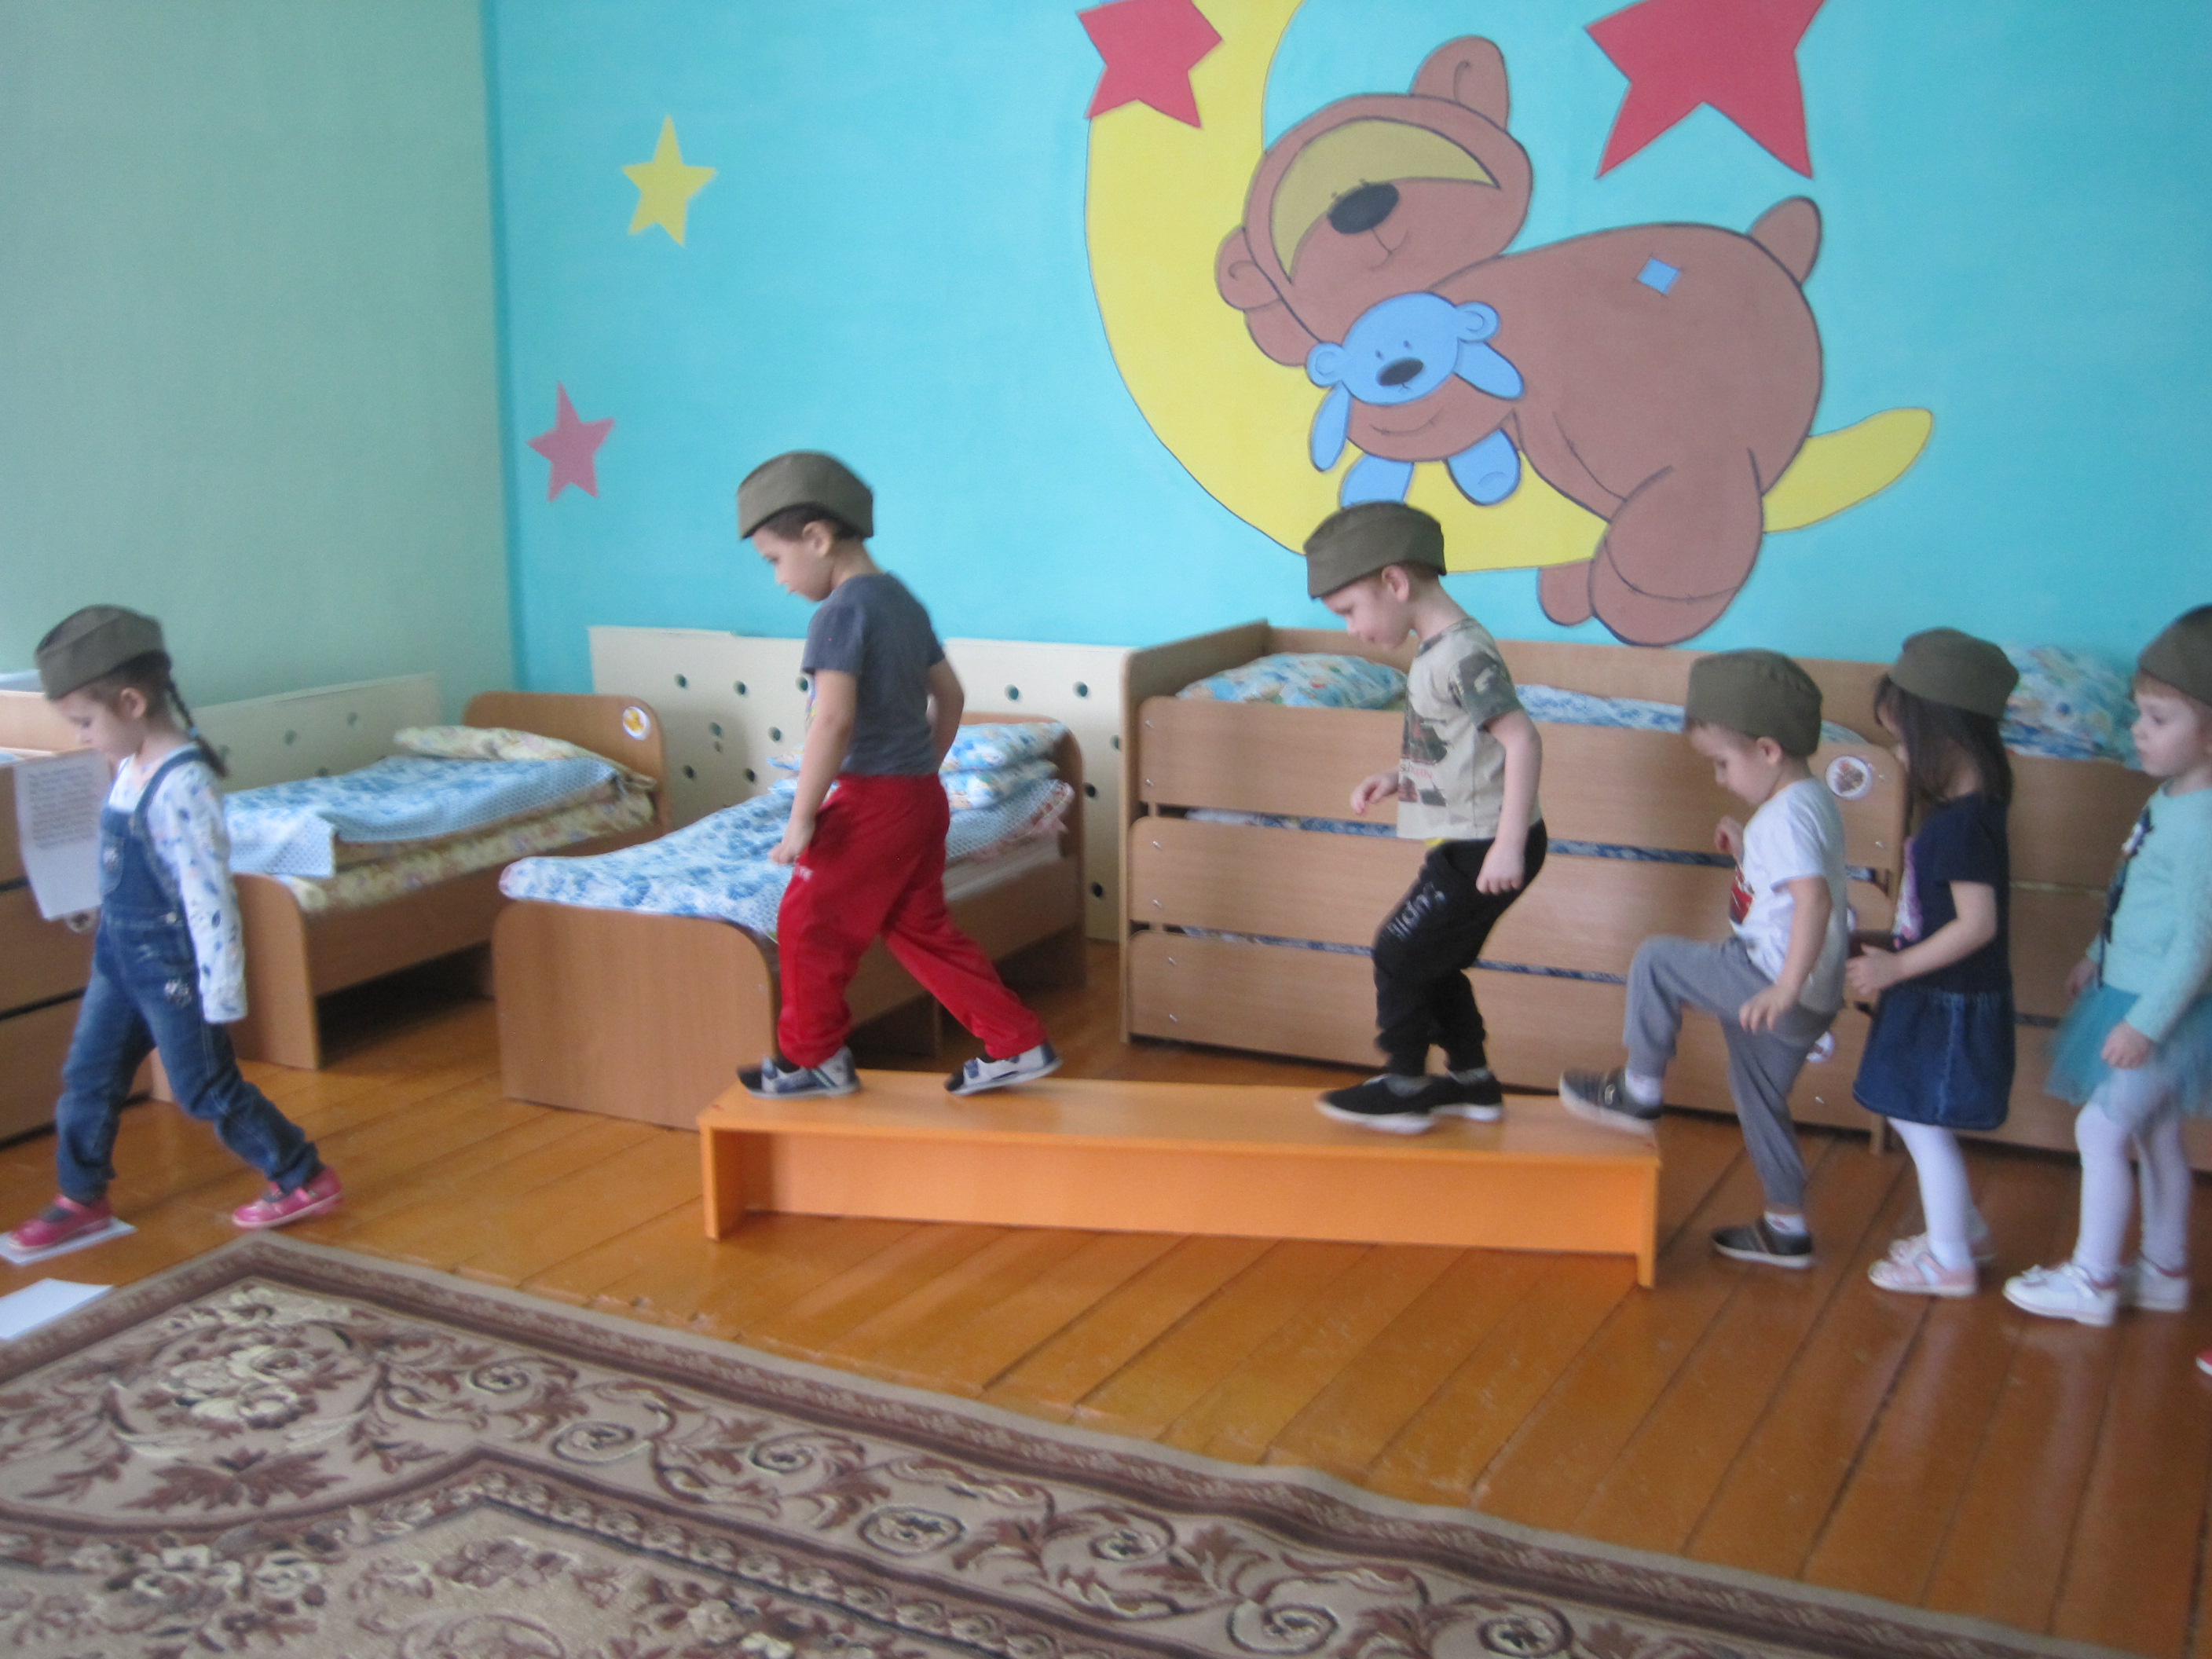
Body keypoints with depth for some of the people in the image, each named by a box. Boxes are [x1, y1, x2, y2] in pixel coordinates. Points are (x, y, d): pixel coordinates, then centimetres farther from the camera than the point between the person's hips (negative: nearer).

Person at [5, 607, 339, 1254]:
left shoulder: (181, 782, -25)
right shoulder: (134, 765, 2)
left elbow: (208, 889, -25)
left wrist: (220, 990, -22)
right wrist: (113, 937, 20)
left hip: (171, 964, -8)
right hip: (120, 953, 8)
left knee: (206, 1087, 4)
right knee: (87, 1076, 15)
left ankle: (306, 1178, 18)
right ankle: (82, 1199, 31)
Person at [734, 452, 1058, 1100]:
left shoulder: (841, 612, -16)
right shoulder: (903, 600, 11)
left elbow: (834, 719, -25)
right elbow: (949, 694, 19)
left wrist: (801, 818, -21)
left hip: (872, 801, -9)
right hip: (923, 796, 9)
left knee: (808, 924, 7)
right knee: (922, 930, 16)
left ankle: (811, 1058, 19)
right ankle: (1016, 1042, 16)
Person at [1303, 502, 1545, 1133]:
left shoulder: (1462, 654, -20)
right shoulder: (1438, 650, 11)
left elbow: (1522, 739, -27)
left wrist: (1509, 844, -31)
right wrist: (1398, 781, 7)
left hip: (1483, 849, -10)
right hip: (1468, 842, 10)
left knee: (1400, 952, -2)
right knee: (1434, 962, 18)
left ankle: (1403, 1089, 10)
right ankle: (1472, 1081, 30)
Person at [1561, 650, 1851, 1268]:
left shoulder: (1789, 813, -20)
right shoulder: (1808, 803, 12)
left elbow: (1815, 898, -34)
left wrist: (1787, 988, -38)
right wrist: (1744, 852, 15)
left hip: (1770, 981, -11)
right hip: (1785, 989, 11)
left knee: (1656, 960, -7)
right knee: (1760, 1099, 21)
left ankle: (1639, 1091, 6)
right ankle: (1787, 1227, 31)